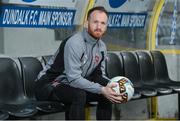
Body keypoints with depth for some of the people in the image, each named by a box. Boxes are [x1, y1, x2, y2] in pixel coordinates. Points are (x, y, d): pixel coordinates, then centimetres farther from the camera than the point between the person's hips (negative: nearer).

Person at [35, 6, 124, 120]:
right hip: (50, 85, -9)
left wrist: (112, 86, -12)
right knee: (79, 95, -34)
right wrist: (102, 90, -30)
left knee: (107, 94, 2)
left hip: (72, 85, 9)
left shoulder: (101, 47, 2)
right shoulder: (74, 43, -25)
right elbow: (74, 78, -28)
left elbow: (99, 75, 8)